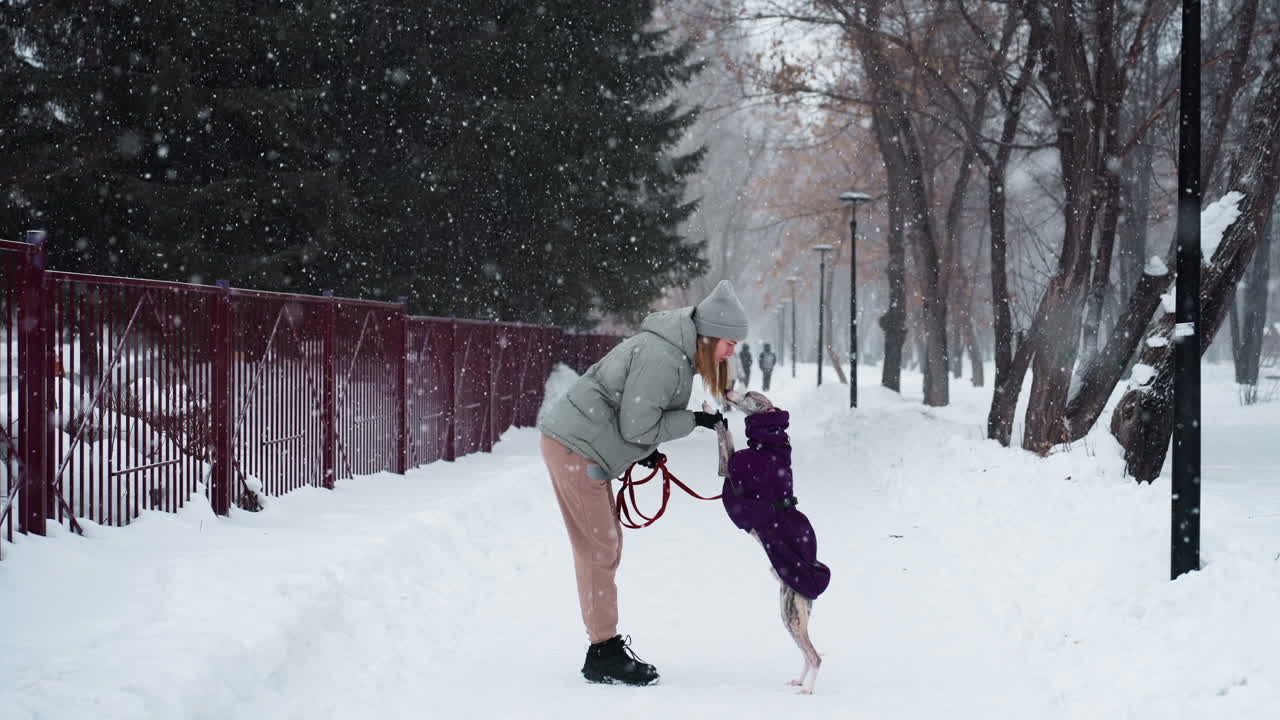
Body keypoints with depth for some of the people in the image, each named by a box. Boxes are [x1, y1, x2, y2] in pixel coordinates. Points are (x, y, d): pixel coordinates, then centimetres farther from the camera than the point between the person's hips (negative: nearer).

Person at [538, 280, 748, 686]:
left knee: (607, 545, 13)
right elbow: (636, 426, -19)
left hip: (584, 447, 10)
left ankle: (607, 648, 19)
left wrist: (646, 450, 7)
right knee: (598, 548, -7)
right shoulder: (661, 358, -23)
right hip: (574, 447, -10)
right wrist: (694, 421, -12)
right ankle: (603, 655, -3)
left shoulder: (679, 353, 9)